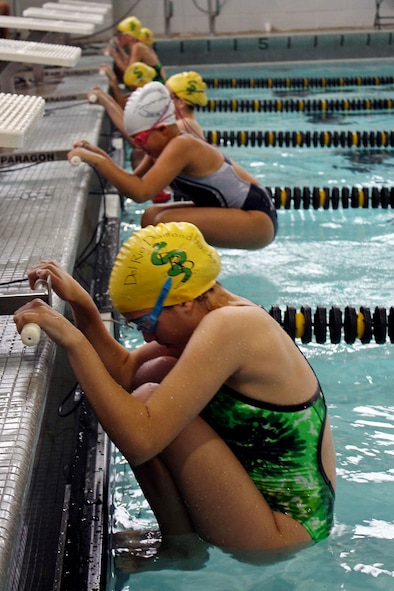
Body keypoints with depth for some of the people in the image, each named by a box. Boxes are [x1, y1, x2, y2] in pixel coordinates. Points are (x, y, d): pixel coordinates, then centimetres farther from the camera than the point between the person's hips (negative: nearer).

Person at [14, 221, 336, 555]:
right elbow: (125, 370, 10)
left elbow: (140, 440, -32)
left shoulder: (226, 328, -24)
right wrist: (80, 305, -4)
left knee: (148, 401, -19)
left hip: (282, 541, -10)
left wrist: (73, 340, -29)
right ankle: (182, 536, 15)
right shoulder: (226, 313, 5)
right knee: (154, 374, 11)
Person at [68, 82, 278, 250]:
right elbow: (133, 181, 5)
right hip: (233, 213, 10)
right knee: (151, 217, 7)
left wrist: (97, 160, -28)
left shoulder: (180, 147, -23)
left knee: (166, 222, -24)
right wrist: (98, 154, -6)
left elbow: (141, 192, -31)